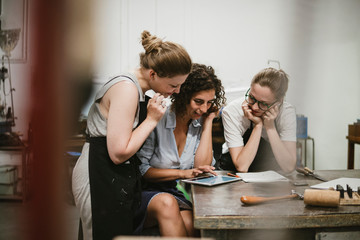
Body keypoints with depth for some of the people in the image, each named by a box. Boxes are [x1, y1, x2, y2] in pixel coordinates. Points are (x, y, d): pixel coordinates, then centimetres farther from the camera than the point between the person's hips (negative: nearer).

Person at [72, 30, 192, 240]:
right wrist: (152, 120, -16)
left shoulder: (133, 87, 10)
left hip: (119, 179, 10)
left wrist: (152, 116, 4)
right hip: (101, 180, -10)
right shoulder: (126, 89, -20)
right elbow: (119, 153, -23)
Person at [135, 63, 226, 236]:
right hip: (148, 193, -3)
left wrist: (208, 122, -6)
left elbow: (202, 167, -6)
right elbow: (140, 169, -11)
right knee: (167, 202, -37)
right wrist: (183, 173, -16)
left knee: (188, 225, -31)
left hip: (180, 195, 3)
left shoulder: (199, 123, 5)